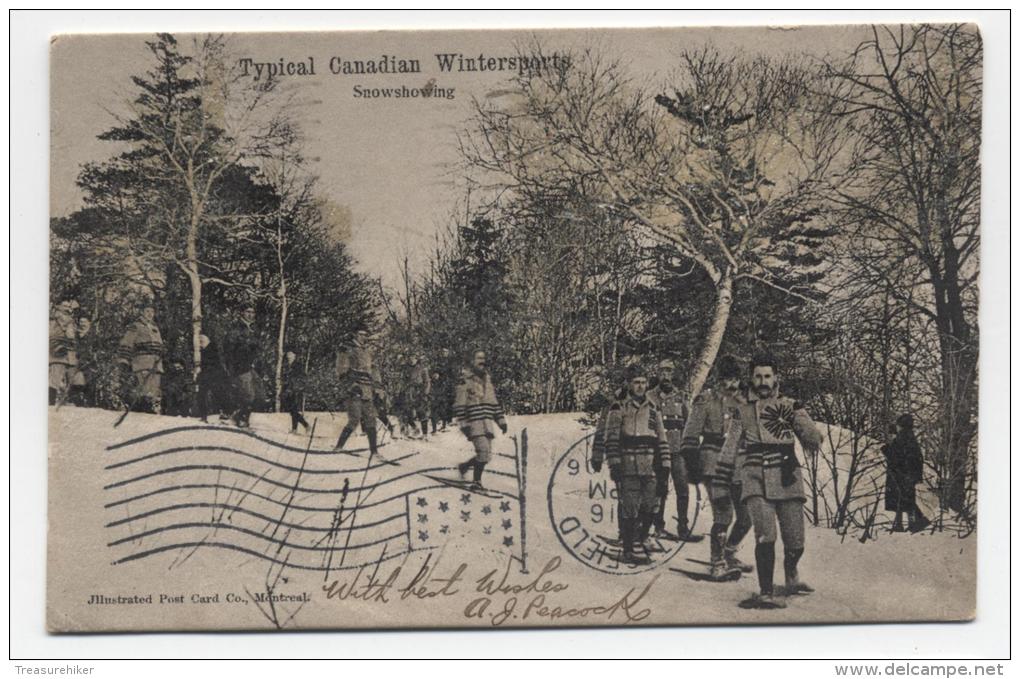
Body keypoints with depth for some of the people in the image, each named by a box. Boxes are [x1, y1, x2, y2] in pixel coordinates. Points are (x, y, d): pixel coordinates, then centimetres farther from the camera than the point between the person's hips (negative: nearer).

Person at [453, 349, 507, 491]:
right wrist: (463, 425, -15)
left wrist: (501, 421, 15)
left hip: (488, 424, 7)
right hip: (474, 423, -7)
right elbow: (459, 405, -9)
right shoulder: (465, 380, -6)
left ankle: (464, 466, 29)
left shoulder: (487, 379, 16)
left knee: (486, 456, 6)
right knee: (483, 451, -15)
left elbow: (494, 403, 20)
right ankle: (476, 481, 0)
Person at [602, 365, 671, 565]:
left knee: (649, 507, 5)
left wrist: (664, 463, 12)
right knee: (630, 509, -7)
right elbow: (611, 439, -3)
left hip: (649, 467, 5)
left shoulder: (653, 409, 17)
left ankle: (642, 540, 24)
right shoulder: (619, 409, 2)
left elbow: (661, 438, 18)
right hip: (628, 466, -5)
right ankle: (628, 551, -2)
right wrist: (614, 463, -11)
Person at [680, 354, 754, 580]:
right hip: (714, 464, -6)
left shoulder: (742, 402, 16)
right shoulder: (706, 400, -1)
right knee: (724, 514, -15)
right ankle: (717, 564, -6)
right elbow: (692, 432, -4)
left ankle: (729, 555, 26)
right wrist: (689, 459, -11)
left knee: (746, 516, 6)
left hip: (738, 466, 6)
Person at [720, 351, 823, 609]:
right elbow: (729, 451, 15)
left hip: (787, 479, 2)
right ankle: (765, 593, -13)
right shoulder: (742, 411, 12)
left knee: (795, 542, 4)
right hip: (756, 481, -2)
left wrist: (798, 417, -11)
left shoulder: (790, 406, 12)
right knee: (765, 535, -20)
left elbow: (814, 444, 4)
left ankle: (791, 574, 36)